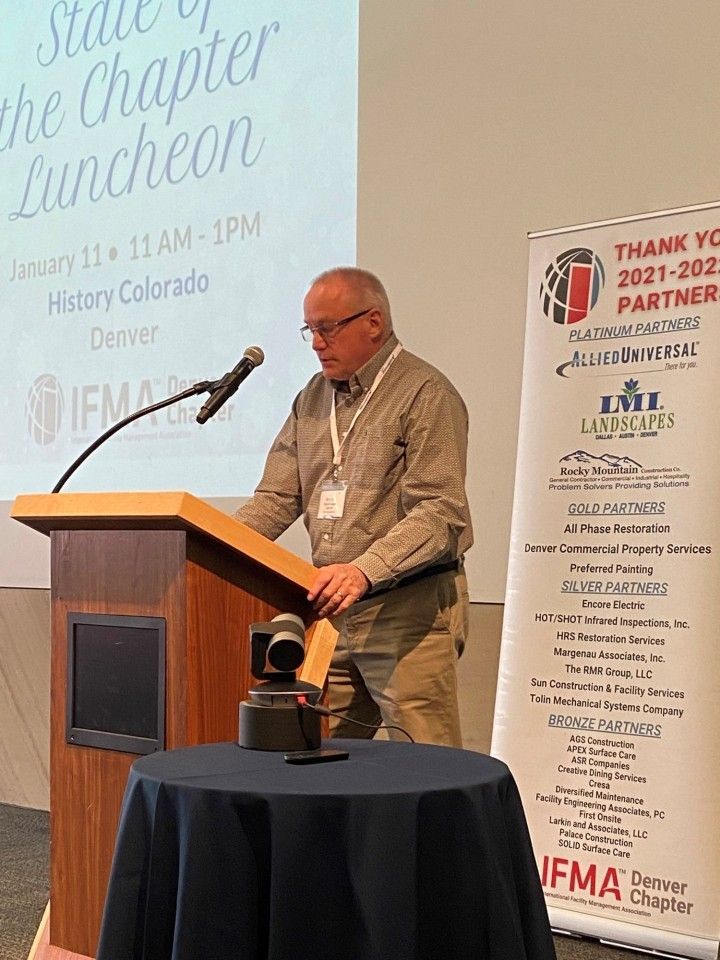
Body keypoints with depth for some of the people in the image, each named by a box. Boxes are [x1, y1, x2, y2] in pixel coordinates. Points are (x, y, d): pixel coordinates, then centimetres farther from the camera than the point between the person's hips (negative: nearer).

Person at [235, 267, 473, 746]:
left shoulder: (426, 395, -7)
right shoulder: (313, 398, 15)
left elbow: (439, 514, -17)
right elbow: (277, 498, 13)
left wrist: (365, 571, -30)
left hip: (409, 612, -7)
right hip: (332, 609, 7)